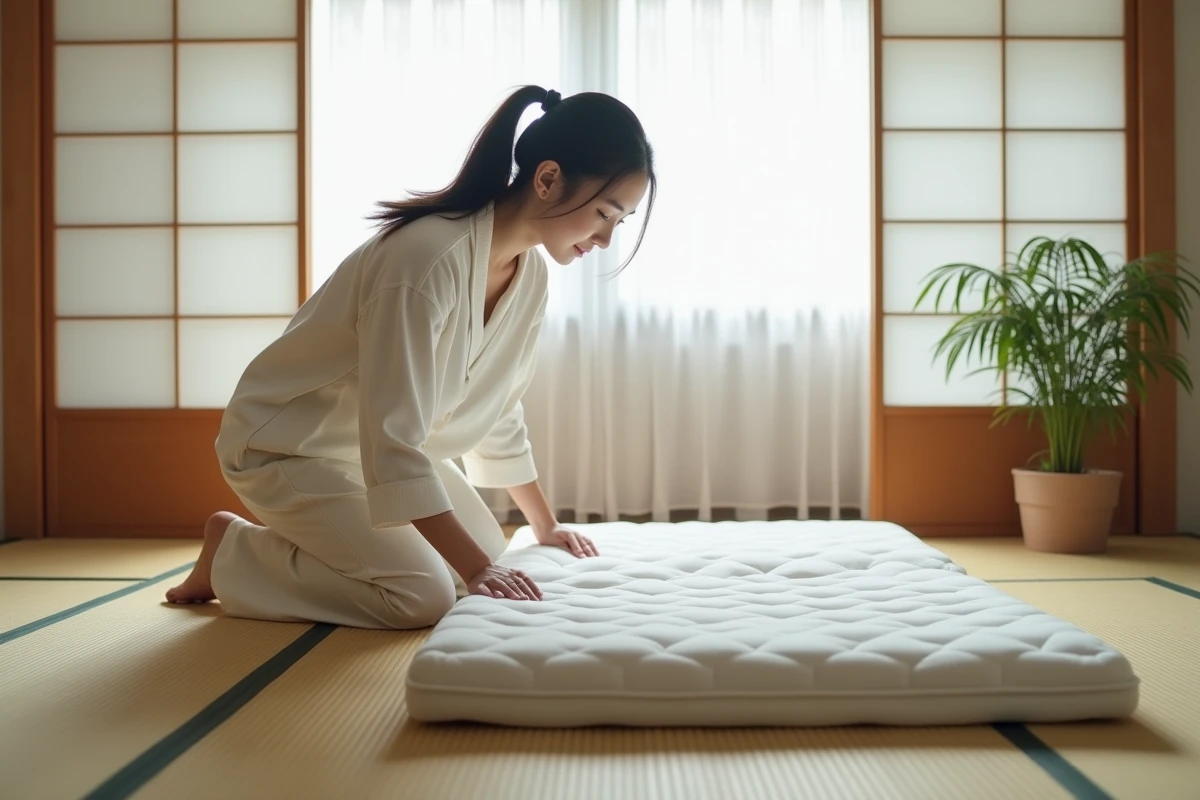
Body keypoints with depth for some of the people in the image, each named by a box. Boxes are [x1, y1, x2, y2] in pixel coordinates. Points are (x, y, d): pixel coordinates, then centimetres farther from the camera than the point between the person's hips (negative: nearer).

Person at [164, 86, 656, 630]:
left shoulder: (530, 274, -7)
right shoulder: (429, 258, -34)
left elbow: (497, 413, 5)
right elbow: (392, 441, -34)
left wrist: (545, 526, 8)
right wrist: (474, 566, -33)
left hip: (387, 442, 8)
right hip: (289, 444, -8)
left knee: (489, 553, 6)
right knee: (422, 596, -17)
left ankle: (320, 531, 20)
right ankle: (233, 549, 3)